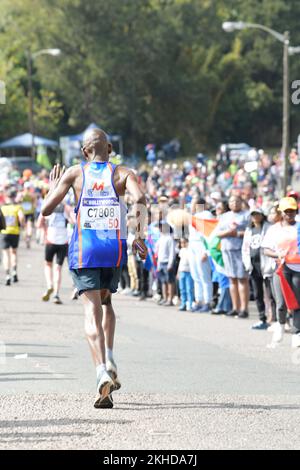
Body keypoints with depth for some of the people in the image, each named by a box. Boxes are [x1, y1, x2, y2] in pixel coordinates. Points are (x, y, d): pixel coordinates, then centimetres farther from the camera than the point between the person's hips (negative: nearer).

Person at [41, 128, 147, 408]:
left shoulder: (74, 174, 6)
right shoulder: (122, 173, 7)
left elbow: (46, 210, 3)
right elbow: (139, 199, -14)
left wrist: (53, 187, 22)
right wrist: (139, 235, -7)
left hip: (84, 248, -2)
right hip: (115, 248, 2)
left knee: (92, 310, -6)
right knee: (106, 302, 27)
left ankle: (102, 373, -25)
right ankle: (109, 359, 13)